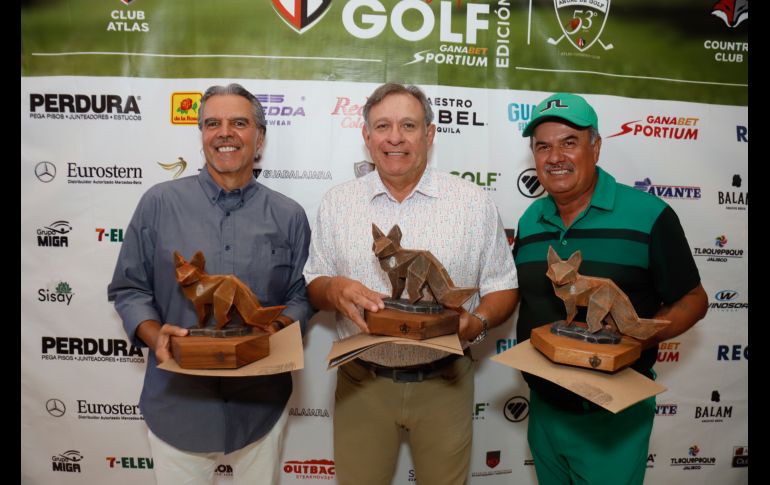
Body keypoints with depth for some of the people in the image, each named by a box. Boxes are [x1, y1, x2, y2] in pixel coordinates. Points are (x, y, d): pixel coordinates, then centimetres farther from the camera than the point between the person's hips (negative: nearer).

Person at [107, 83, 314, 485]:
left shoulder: (288, 216, 0)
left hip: (261, 402, 1)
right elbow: (128, 289, 1)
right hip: (178, 401, 0)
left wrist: (277, 328, -16)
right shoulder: (160, 203, -3)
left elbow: (301, 296, 4)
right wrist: (154, 335, -16)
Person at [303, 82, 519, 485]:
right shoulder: (336, 203, 1)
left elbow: (503, 288, 1)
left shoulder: (474, 203, -3)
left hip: (443, 381, 0)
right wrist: (334, 289, -18)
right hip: (361, 381, 1)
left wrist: (477, 322, -20)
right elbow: (312, 287, 5)